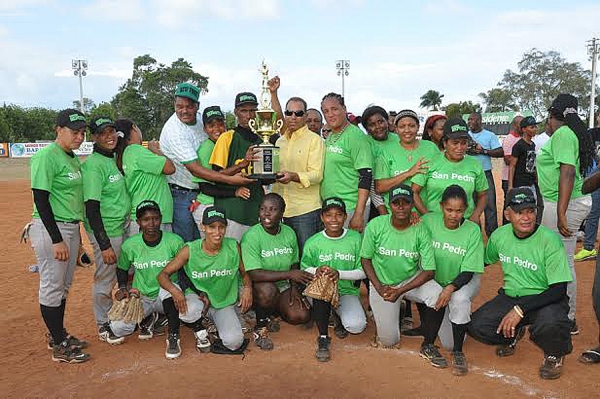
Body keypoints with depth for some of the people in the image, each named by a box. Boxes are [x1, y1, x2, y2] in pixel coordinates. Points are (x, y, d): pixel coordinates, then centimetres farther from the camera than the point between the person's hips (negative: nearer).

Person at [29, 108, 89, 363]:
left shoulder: (73, 159, 12)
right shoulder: (46, 157, -14)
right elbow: (41, 200, -19)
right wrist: (57, 240, -22)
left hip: (71, 228, 9)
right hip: (50, 229, -9)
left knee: (64, 285, 17)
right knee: (52, 287, 1)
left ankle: (58, 335, 32)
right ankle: (59, 347, 12)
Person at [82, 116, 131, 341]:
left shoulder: (116, 158, 8)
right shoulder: (93, 165, -17)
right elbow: (92, 209, -20)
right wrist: (105, 245, -22)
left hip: (125, 225, 8)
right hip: (105, 231, -8)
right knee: (105, 280, 5)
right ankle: (103, 325, 25)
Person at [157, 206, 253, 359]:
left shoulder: (233, 247, -10)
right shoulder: (190, 250, -14)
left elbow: (245, 273, 5)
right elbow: (163, 275, -12)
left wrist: (247, 288, -17)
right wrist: (175, 291, -32)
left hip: (224, 302, 0)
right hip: (197, 299, 0)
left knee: (234, 342, -23)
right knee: (166, 289, -31)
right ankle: (199, 329, -2)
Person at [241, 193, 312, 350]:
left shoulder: (289, 233, -1)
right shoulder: (251, 236, -20)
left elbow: (294, 264, 9)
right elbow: (254, 274, -27)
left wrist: (294, 288, -7)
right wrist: (289, 274, -28)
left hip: (283, 286, 5)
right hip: (258, 287, -5)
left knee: (302, 316, -17)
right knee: (268, 289, -38)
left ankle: (271, 311, 15)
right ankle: (260, 327, -8)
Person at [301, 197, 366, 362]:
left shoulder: (355, 239, -4)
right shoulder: (313, 242, -4)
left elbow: (363, 272, -3)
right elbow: (303, 270, 3)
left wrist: (339, 273, -20)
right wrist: (316, 271, -21)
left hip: (347, 291, 0)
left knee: (357, 326, -25)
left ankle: (342, 319, 14)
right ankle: (323, 337, -16)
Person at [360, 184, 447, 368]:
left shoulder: (420, 230, -18)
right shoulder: (375, 226, -18)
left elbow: (429, 271, -16)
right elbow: (365, 259, -5)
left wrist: (400, 291, -22)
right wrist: (379, 287, -15)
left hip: (412, 279, 1)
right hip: (382, 283, 0)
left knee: (437, 294, -31)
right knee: (389, 341, 0)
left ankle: (428, 346, -7)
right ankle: (381, 313, 36)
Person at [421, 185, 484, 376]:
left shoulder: (473, 231, -18)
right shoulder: (428, 221, -16)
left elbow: (468, 272, -18)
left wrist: (450, 288, -35)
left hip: (463, 282, -1)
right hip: (435, 281, 1)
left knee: (459, 299, -36)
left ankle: (458, 352, -16)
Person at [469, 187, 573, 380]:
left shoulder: (550, 239, -20)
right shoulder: (499, 235, -5)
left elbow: (559, 290, -22)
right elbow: (484, 261, 14)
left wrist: (520, 309, -30)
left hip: (544, 299, -4)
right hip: (510, 297, 4)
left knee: (550, 324, -38)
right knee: (476, 326, -17)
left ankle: (554, 355, 2)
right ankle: (513, 335, 19)